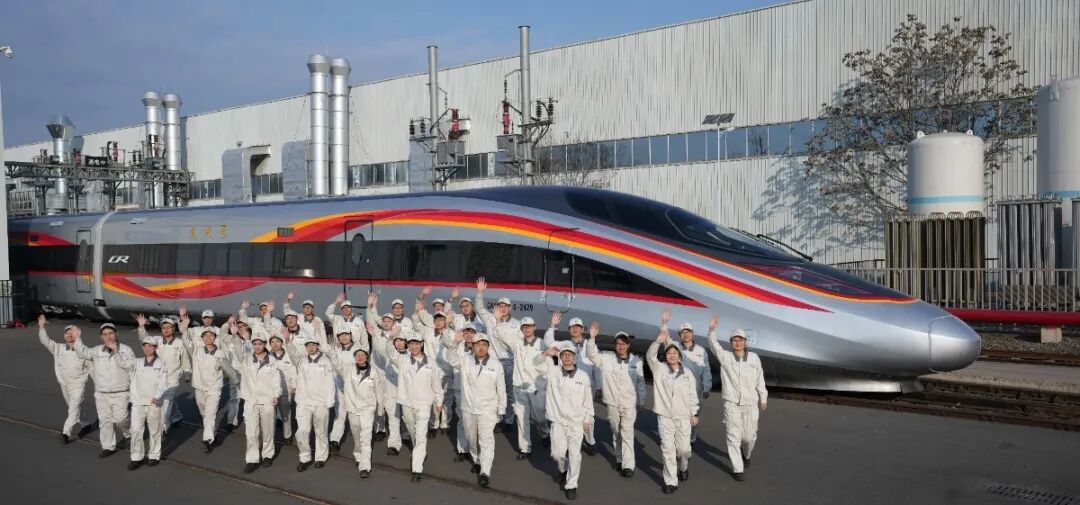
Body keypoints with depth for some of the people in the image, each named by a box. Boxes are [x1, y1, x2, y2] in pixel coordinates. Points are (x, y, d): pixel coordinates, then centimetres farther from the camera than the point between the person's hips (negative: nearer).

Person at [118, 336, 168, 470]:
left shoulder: (161, 364, 1)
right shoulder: (137, 363, 9)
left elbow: (163, 383, -8)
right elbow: (123, 363, -8)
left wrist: (156, 396, -22)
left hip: (154, 403, -2)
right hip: (138, 402, 2)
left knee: (154, 431, 8)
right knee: (135, 430, -4)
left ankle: (154, 455, 22)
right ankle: (137, 457, 8)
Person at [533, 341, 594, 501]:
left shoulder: (583, 376, -4)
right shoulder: (553, 371, -3)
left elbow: (588, 400, 3)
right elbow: (536, 363, -12)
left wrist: (587, 418, 3)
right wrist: (547, 354, -30)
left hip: (577, 422, -1)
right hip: (558, 421, 1)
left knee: (574, 455, 0)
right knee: (557, 453, 6)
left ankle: (571, 485, 13)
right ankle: (563, 469, 39)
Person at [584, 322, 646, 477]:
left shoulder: (636, 361, -1)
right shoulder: (607, 358, -3)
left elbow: (640, 382, 6)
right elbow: (592, 354, -13)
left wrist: (642, 401, 9)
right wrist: (592, 338, -28)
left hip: (630, 403, -1)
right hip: (612, 403, 1)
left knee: (627, 433, -7)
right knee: (616, 433, 14)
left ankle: (628, 465, -7)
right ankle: (619, 459, 29)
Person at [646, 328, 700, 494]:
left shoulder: (687, 372, 3)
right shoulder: (659, 369, -1)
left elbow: (692, 394, 8)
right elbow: (650, 356, -20)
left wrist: (694, 413, 8)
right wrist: (658, 341, -33)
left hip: (683, 416, 1)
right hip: (664, 415, -1)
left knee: (683, 447, 6)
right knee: (667, 448, -1)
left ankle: (683, 467, 39)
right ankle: (671, 481, 9)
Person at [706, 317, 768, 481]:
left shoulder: (754, 358, 2)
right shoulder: (725, 356, -2)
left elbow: (760, 380, 9)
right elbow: (714, 345, -19)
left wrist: (763, 399, 14)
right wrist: (712, 330, -36)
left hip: (750, 404, 2)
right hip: (731, 403, -1)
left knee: (749, 436, 11)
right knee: (734, 437, 0)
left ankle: (746, 454, 44)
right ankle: (737, 469, 11)